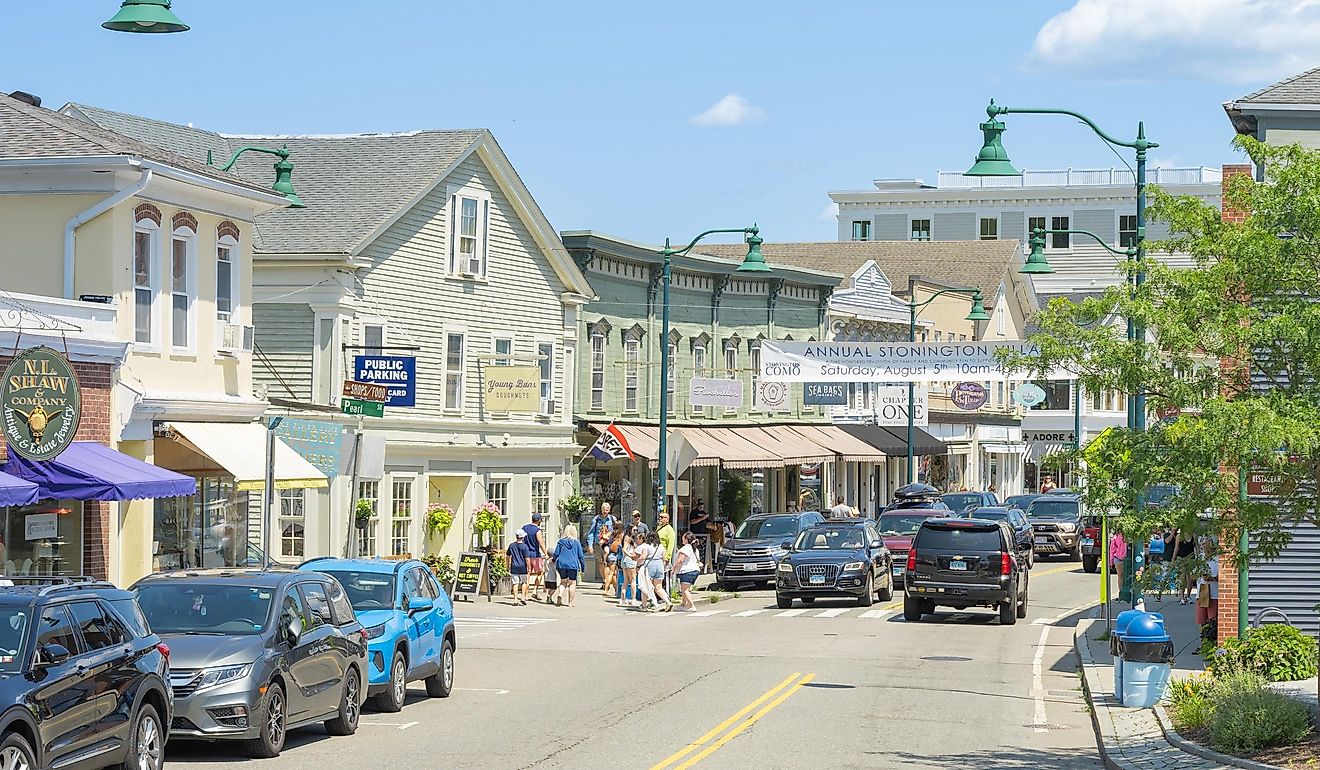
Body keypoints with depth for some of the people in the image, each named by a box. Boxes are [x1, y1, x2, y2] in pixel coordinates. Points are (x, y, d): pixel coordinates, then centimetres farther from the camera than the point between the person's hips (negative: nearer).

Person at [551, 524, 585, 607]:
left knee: (563, 582, 15)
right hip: (573, 565, -2)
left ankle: (559, 594, -11)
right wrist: (583, 566, 10)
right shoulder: (577, 542, 0)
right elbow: (581, 556, 2)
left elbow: (556, 554, 4)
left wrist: (554, 561, 22)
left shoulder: (561, 541, 3)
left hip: (561, 564, 2)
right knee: (572, 583, 7)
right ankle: (570, 602, 5)